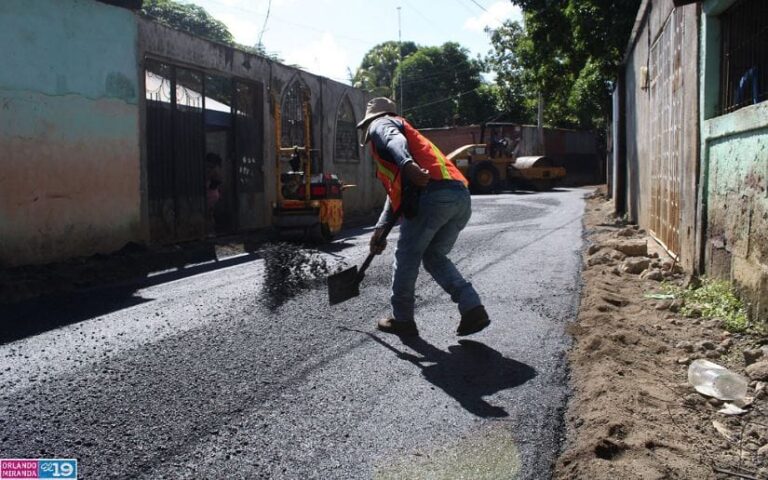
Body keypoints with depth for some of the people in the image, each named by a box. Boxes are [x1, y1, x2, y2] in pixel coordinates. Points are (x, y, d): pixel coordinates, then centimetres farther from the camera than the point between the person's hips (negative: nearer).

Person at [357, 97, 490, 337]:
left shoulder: (380, 124, 15)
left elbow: (394, 140, -12)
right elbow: (397, 190, 38)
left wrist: (407, 165, -32)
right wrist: (380, 228, 34)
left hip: (433, 194, -8)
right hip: (461, 197, 8)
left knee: (407, 256, 8)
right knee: (434, 257, 19)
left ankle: (402, 319, 18)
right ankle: (473, 309, 7)